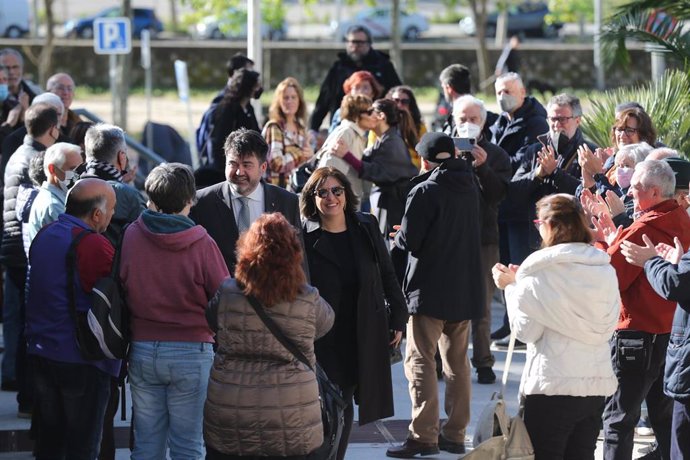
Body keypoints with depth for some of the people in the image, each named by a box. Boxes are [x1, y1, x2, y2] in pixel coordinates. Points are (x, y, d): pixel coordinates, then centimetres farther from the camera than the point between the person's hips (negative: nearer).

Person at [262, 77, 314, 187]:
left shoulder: (301, 128, 11)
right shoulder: (273, 128, -8)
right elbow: (277, 164, -17)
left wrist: (310, 154, -1)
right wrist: (300, 155, -6)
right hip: (280, 187, -6)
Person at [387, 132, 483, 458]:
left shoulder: (425, 192, -15)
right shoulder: (469, 188, 6)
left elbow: (408, 241, -15)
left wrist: (397, 236, 5)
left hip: (430, 291, -7)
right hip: (466, 290, 7)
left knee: (421, 361, -5)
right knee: (457, 363, 14)